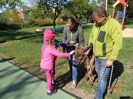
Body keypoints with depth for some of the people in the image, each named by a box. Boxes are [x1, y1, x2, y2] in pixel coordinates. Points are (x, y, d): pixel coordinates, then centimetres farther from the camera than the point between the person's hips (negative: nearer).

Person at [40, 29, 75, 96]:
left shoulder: (44, 46, -1)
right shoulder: (51, 49, -26)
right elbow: (60, 54, -28)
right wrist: (69, 54, -20)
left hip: (43, 65, 8)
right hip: (48, 67, -8)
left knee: (49, 77, 27)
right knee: (50, 78, 13)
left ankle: (50, 86, 46)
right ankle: (49, 91, 29)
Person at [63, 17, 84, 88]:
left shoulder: (79, 29, -26)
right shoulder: (66, 27, -16)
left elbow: (81, 41, -15)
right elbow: (64, 38, 0)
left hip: (75, 48, -3)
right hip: (68, 48, 3)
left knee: (74, 64, -3)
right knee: (70, 63, 15)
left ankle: (74, 80, 11)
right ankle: (71, 74, 40)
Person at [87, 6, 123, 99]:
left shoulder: (114, 25, -23)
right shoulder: (96, 24, -1)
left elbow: (118, 44, -23)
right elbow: (92, 37, 14)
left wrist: (111, 59, -23)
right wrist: (89, 48, 5)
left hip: (106, 58, -7)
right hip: (97, 56, 7)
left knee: (102, 78, 3)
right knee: (99, 73, 25)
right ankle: (103, 86, 52)